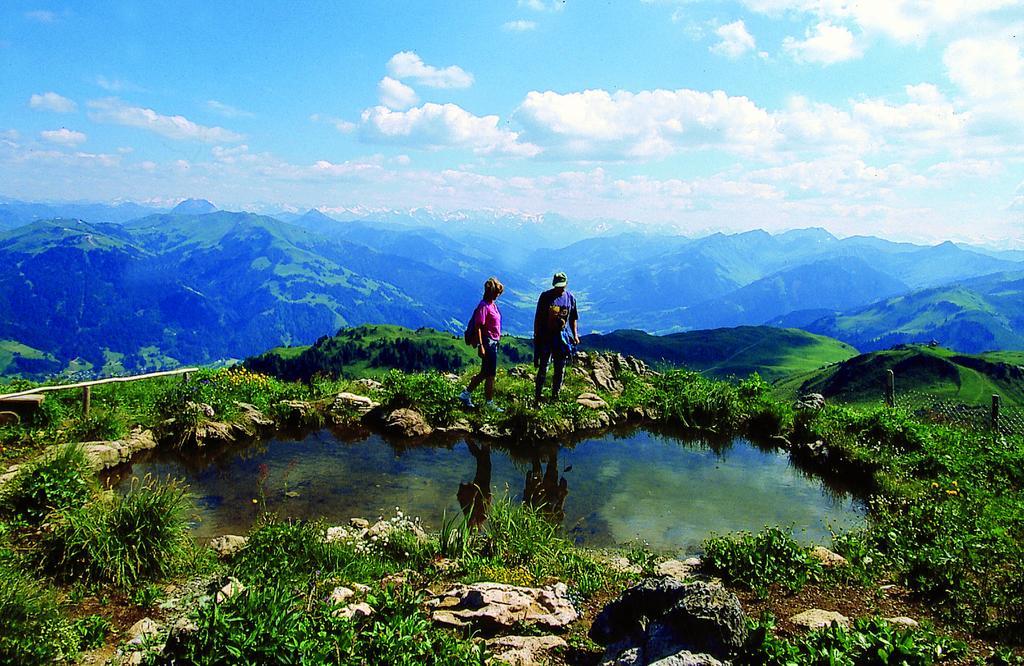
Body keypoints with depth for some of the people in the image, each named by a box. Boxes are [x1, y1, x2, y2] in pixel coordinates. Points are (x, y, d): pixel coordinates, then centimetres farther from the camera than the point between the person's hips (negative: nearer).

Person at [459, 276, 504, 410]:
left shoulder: (492, 304, 11)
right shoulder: (484, 305, -16)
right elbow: (478, 327, -19)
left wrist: (498, 337, 19)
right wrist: (480, 346, -23)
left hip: (493, 342, 10)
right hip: (487, 342, -10)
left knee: (484, 373, 16)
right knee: (490, 375, -1)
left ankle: (466, 394, 25)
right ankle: (490, 404, 8)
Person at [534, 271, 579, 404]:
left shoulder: (570, 298, 3)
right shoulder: (545, 296, -5)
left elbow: (573, 318, 13)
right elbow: (538, 317, -2)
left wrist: (575, 335, 6)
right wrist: (536, 335, -6)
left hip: (561, 336, 3)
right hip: (545, 336, -3)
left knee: (560, 369, 8)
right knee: (543, 367, -4)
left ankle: (555, 395, 20)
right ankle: (537, 396, 2)